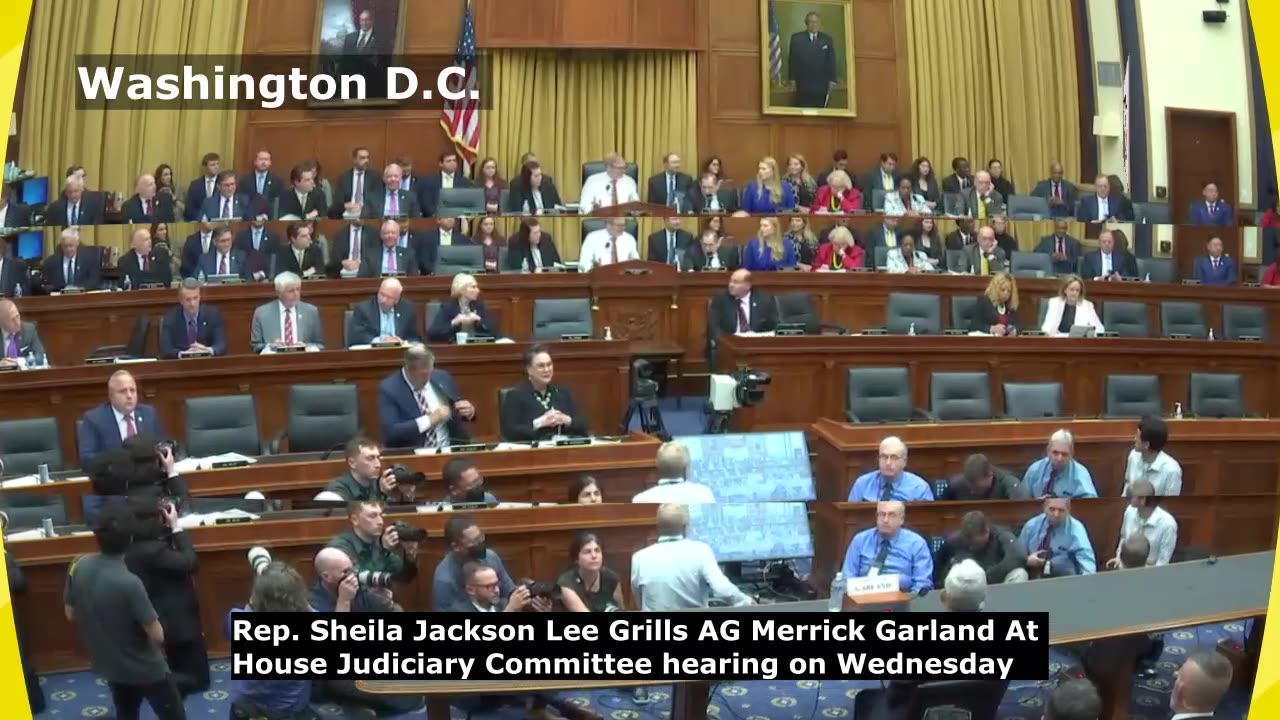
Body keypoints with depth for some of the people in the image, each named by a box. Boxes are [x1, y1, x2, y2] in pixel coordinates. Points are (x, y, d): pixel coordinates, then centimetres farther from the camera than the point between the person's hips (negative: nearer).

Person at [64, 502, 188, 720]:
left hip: (109, 664, 6)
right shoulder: (129, 582, -32)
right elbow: (157, 636, -23)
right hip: (144, 668, -6)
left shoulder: (78, 567, -14)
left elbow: (71, 615, 3)